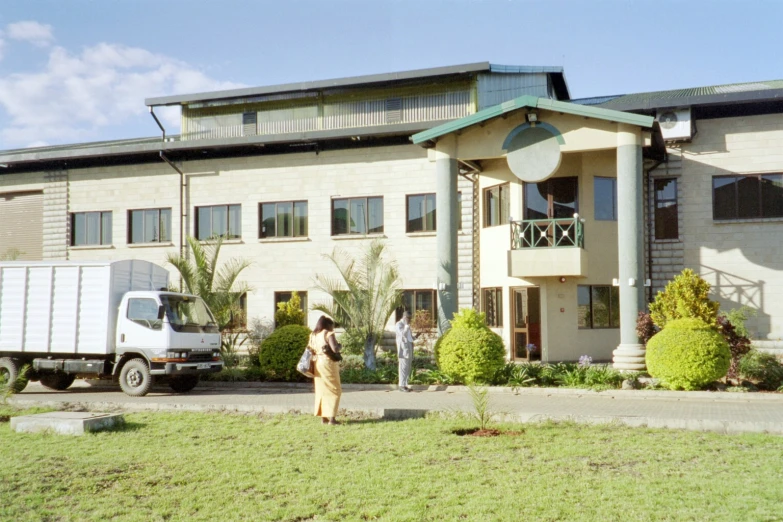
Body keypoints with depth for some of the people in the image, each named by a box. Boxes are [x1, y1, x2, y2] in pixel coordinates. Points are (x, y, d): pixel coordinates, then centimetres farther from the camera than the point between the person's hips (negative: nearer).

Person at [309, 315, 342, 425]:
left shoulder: (313, 335, 10)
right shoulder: (329, 334, -10)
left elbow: (310, 349, 7)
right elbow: (335, 349, -19)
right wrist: (340, 346, 1)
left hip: (318, 364, 7)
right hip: (328, 363, -7)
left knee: (321, 390, 13)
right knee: (333, 390, 0)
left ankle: (323, 417, 14)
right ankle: (331, 418, -6)